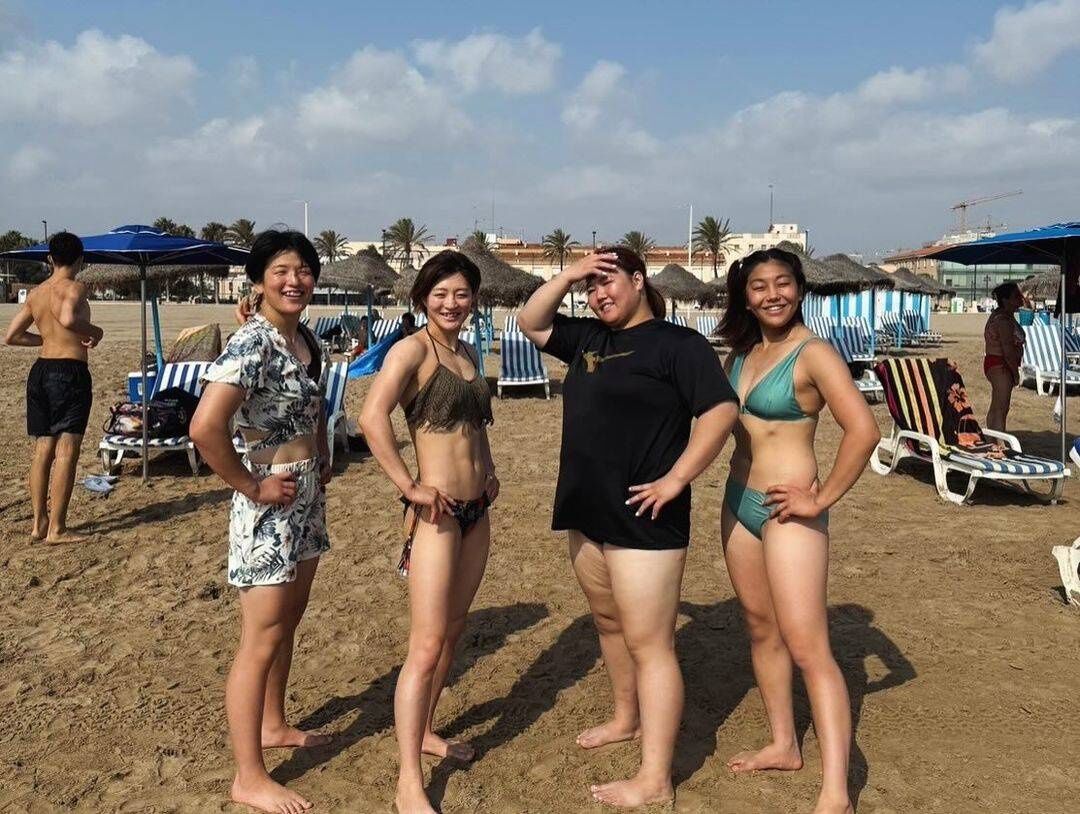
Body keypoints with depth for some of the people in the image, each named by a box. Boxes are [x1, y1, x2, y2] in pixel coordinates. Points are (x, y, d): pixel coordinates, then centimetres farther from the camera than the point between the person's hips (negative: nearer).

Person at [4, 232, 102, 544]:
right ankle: (56, 529, -3)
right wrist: (94, 331, -12)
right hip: (70, 372, -7)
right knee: (66, 451, -4)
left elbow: (12, 336, 14)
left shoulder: (35, 293, 12)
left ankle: (38, 523, 19)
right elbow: (69, 319, -30)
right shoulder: (75, 288, -9)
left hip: (40, 370, 8)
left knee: (42, 449, 13)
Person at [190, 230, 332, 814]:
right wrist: (251, 487, -21)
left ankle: (273, 725, 41)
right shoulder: (252, 343, -20)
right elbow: (205, 428, -31)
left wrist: (323, 463, 11)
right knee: (261, 641, 0)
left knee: (288, 621, 21)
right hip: (270, 504, -9)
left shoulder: (308, 342, 6)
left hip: (308, 498, 9)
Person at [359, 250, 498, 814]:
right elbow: (372, 417, -26)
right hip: (436, 512, -8)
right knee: (426, 647, -7)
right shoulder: (413, 348, -11)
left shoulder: (467, 353, 14)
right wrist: (410, 488, -24)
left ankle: (424, 731, 36)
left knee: (452, 630, 18)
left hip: (476, 510, 8)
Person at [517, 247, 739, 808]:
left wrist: (676, 478, -21)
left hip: (642, 518, -9)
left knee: (649, 644, -5)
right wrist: (568, 276, 6)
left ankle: (655, 780, 1)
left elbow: (721, 410, -17)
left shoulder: (677, 343, -9)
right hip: (587, 512, 9)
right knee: (608, 622, 22)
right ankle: (626, 719, 42)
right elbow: (531, 323, 19)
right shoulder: (589, 338, 13)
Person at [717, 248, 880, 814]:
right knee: (761, 630, 16)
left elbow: (863, 430, -23)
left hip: (786, 511, -8)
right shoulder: (742, 352, 9)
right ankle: (784, 746, 32)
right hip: (738, 503, 8)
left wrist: (821, 499, -19)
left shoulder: (813, 354, -13)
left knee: (808, 649, -9)